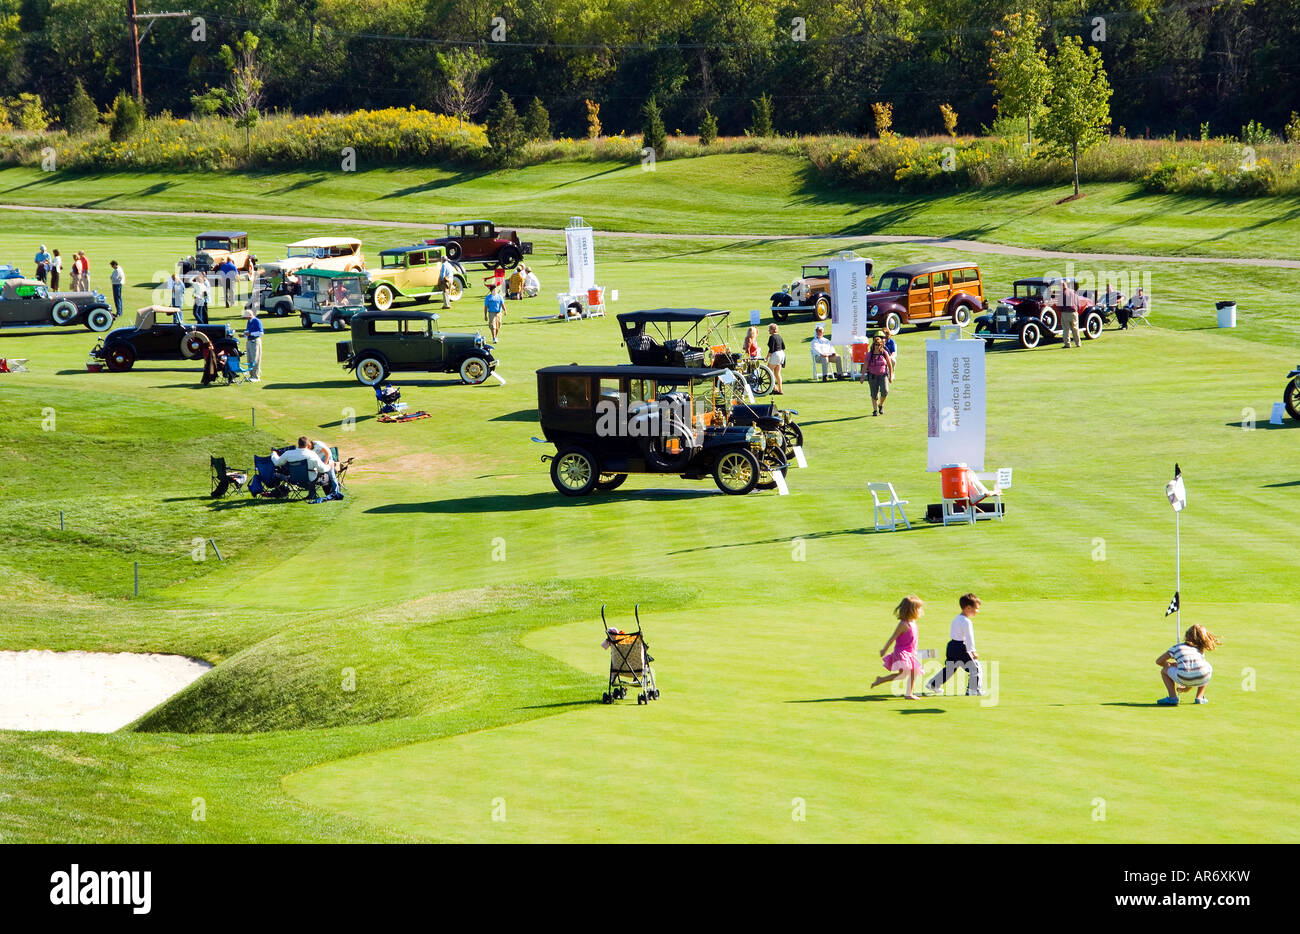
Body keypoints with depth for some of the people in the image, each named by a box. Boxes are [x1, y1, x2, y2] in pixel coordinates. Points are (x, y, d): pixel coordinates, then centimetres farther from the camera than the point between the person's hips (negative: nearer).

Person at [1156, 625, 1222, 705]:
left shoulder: (1176, 647, 26)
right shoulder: (1200, 650, 34)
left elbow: (1159, 661, 28)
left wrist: (1170, 665, 49)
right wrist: (1188, 687, 58)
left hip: (1184, 679, -2)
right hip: (1202, 678, 2)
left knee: (1164, 670, 26)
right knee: (1209, 668, 39)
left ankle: (1173, 697, 10)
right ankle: (1199, 697, 28)